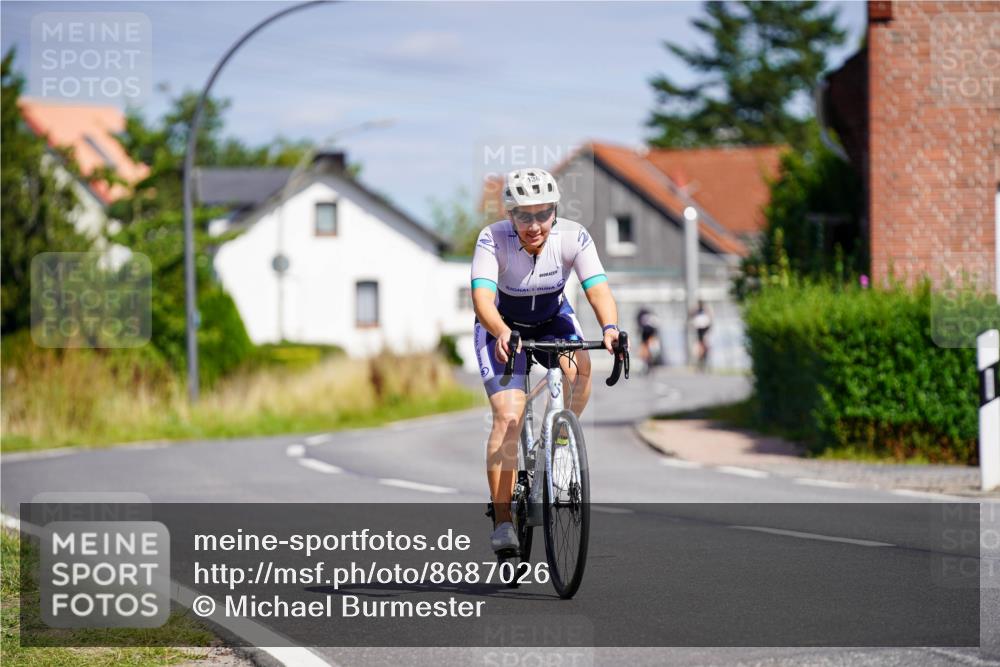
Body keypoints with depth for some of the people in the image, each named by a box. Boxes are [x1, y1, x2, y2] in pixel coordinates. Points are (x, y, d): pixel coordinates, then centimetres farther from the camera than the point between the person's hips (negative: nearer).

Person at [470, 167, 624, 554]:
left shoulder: (573, 237, -25)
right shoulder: (492, 240, -29)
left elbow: (599, 290, -33)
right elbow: (482, 298, -40)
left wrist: (609, 328, -54)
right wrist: (501, 333, -60)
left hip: (552, 321, 2)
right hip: (502, 328, -2)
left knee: (579, 366, -30)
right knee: (509, 417, -18)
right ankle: (502, 521, -12)